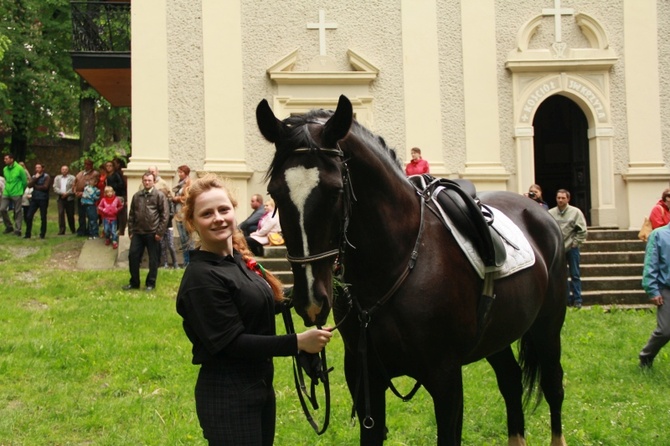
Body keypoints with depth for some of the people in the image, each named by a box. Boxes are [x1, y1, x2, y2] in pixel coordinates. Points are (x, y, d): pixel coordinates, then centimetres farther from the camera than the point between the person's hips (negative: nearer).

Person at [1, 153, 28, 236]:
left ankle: (17, 230, 8)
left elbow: (25, 181, -2)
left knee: (18, 212, 0)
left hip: (17, 194, -5)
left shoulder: (19, 169, -10)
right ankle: (9, 226, 13)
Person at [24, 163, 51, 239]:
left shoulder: (46, 177, -2)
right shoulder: (33, 177, 13)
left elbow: (45, 187, -14)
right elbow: (29, 185, -2)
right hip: (34, 199, 5)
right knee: (29, 216, -1)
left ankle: (42, 234, 11)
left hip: (43, 199, -5)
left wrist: (35, 186, -4)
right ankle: (28, 234, 7)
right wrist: (35, 178, -9)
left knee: (43, 217, 2)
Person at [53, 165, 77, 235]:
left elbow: (74, 188, -6)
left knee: (70, 214, 3)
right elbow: (55, 188, 3)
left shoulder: (72, 178, 6)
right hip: (60, 198, 2)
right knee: (61, 214, -8)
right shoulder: (57, 178, 15)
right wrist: (62, 193, -11)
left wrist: (67, 194, -15)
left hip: (69, 198, -2)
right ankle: (61, 230, -9)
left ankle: (73, 230, 16)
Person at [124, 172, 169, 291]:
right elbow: (131, 214, 13)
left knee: (153, 259, 4)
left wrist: (160, 232, -11)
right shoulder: (137, 196, 10)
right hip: (138, 232, 4)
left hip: (153, 233, -4)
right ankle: (134, 282, 17)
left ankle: (150, 283, 16)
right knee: (133, 256, 4)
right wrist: (130, 231, 7)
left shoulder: (159, 195, -3)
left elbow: (164, 215, -7)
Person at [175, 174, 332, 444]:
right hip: (227, 396, -9)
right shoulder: (201, 277, -19)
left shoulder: (239, 260, 8)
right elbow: (232, 342, -23)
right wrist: (297, 342, -27)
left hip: (261, 386, 9)